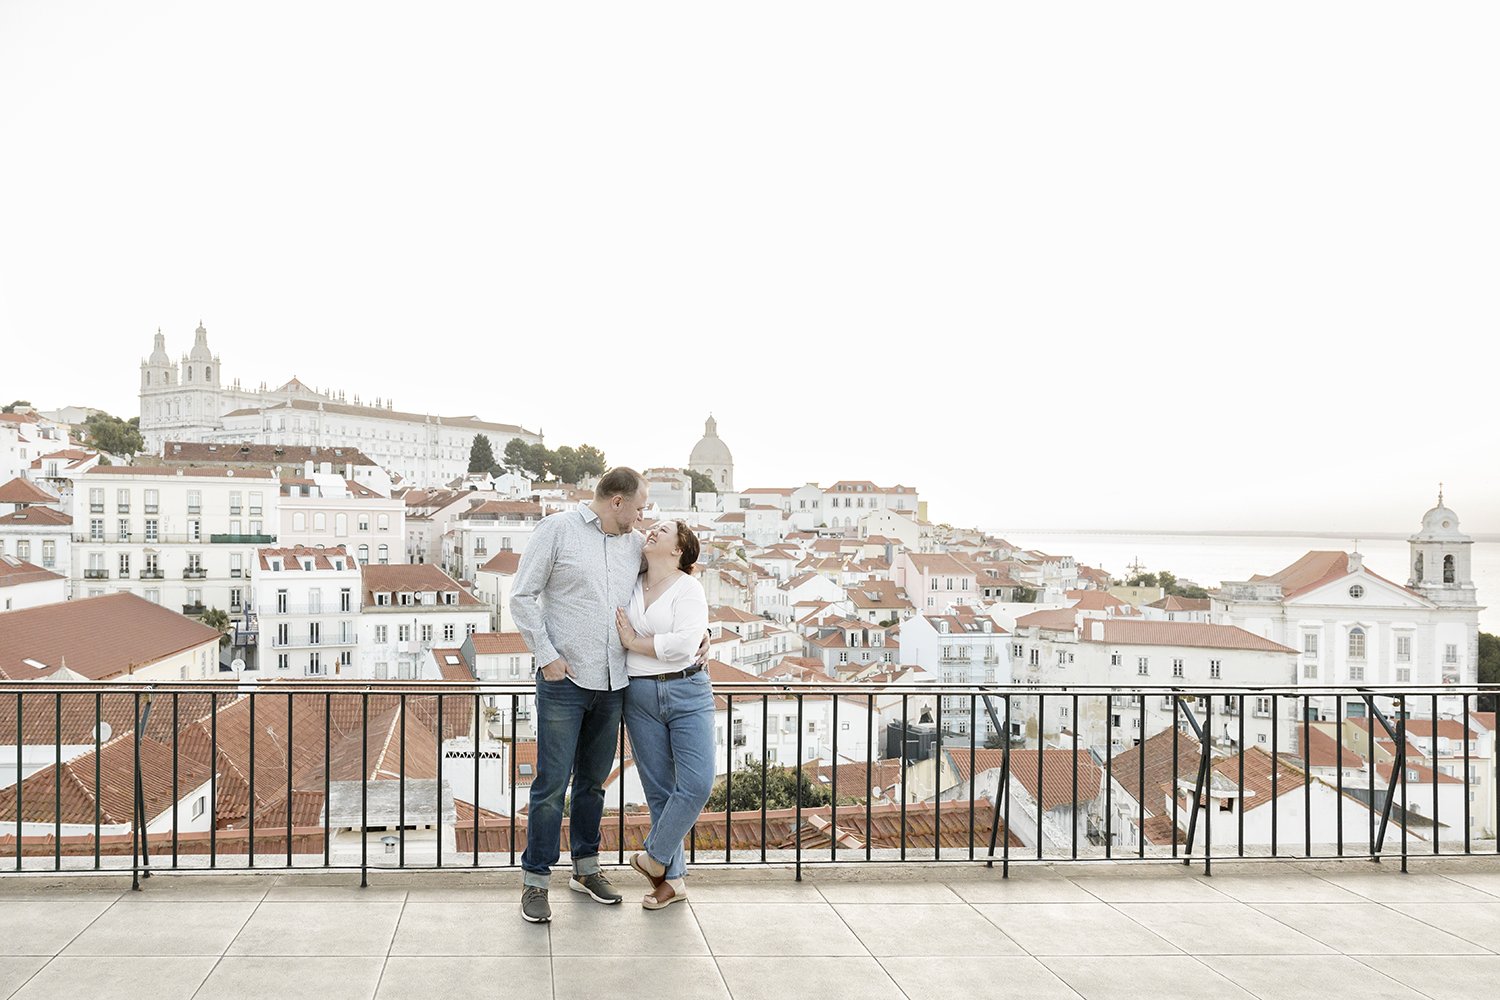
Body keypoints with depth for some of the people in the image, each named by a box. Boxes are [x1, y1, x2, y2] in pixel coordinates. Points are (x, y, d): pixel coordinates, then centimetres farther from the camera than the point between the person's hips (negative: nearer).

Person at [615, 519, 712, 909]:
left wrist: (633, 642, -10)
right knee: (659, 789, 6)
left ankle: (653, 858, 9)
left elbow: (682, 643, -18)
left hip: (687, 693, -4)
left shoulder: (688, 588, -5)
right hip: (639, 697, 4)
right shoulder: (631, 585, 10)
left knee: (696, 783, -11)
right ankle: (671, 878, 15)